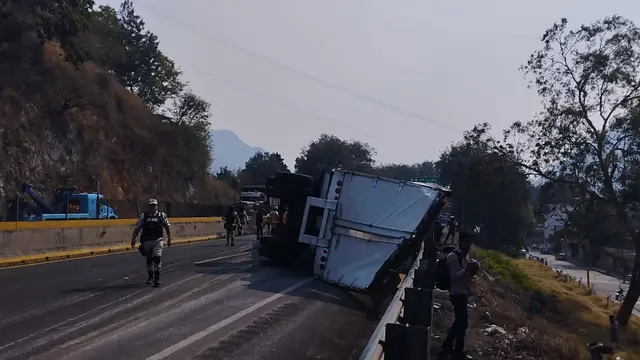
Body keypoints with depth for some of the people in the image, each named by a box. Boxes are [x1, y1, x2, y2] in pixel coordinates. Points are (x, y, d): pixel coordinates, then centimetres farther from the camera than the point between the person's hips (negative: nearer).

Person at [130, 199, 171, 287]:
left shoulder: (162, 215, 2)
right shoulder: (143, 216, 4)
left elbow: (167, 227, 10)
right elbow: (137, 228, 5)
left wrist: (169, 239, 12)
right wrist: (133, 239, 1)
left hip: (157, 240, -2)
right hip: (146, 241, 2)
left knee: (157, 258, -15)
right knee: (149, 260, 13)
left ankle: (157, 278, -12)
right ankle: (150, 277, 30)